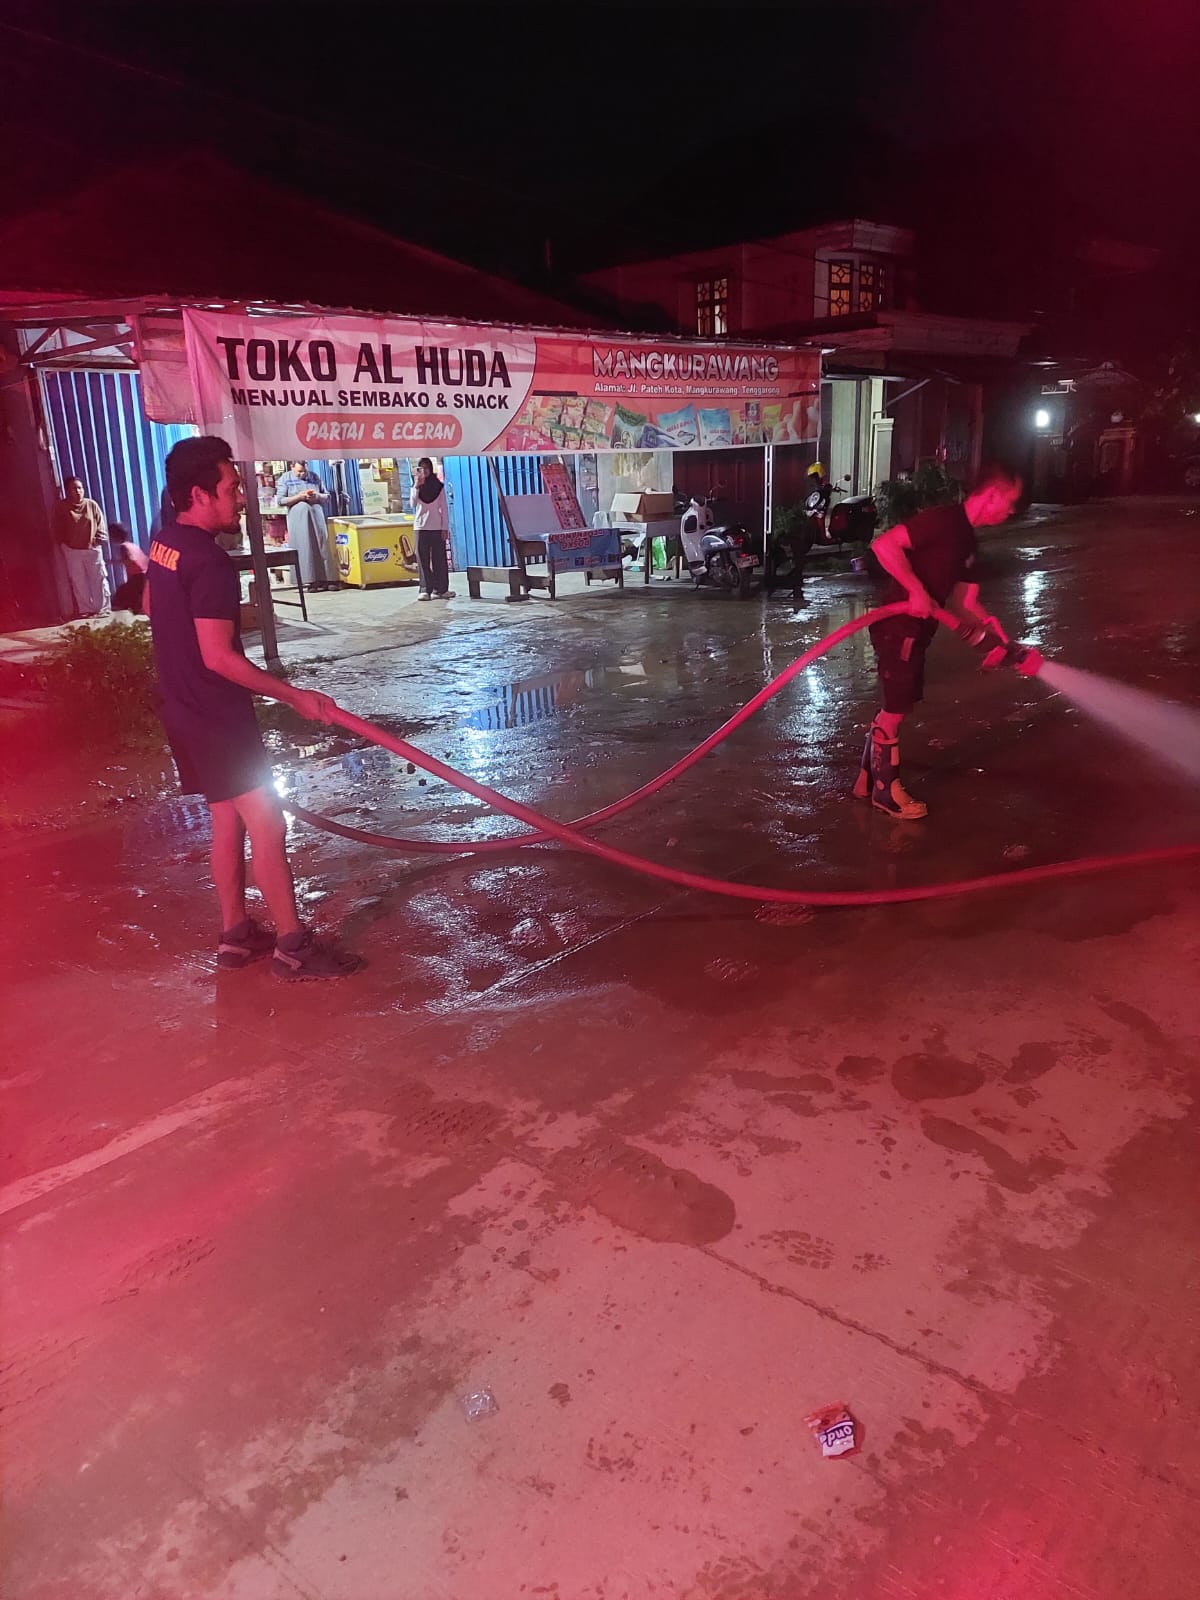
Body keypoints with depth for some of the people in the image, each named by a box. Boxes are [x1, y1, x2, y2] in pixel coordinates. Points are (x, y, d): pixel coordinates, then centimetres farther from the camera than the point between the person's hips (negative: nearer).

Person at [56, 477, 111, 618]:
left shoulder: (91, 504, -2)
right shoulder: (62, 507, -3)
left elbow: (101, 523, 2)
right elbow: (58, 528, 5)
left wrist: (99, 538, -9)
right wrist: (63, 543, -1)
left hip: (93, 549, 0)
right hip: (72, 551, 0)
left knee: (99, 579, 2)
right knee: (78, 582, 5)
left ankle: (103, 608, 10)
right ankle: (85, 610, 14)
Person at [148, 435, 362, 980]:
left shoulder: (165, 543, 8)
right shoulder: (210, 562, -22)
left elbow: (151, 604, 27)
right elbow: (218, 657, -25)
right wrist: (294, 695, -20)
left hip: (187, 710, 10)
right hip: (218, 717, -10)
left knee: (228, 820, 15)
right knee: (266, 824, -6)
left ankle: (236, 935, 24)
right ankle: (294, 947, 0)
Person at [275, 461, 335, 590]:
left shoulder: (314, 476, 13)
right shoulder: (285, 479, 5)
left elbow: (327, 497, 15)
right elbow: (280, 500, -2)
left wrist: (317, 496, -6)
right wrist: (298, 497, -12)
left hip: (317, 515, 3)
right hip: (299, 517, -2)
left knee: (322, 545, -4)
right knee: (304, 547, -7)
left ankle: (327, 579, -3)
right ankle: (310, 581, -8)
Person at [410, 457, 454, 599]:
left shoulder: (439, 486, 5)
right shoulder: (416, 486, 9)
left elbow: (443, 508, 4)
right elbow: (413, 504, -3)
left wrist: (445, 528, -3)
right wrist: (416, 486, -11)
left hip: (436, 527, -1)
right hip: (420, 527, 1)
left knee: (439, 559, -1)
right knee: (423, 560, -2)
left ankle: (440, 589, 3)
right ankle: (425, 590, -2)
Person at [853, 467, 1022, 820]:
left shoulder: (966, 540, 14)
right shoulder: (943, 520, -15)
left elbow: (962, 600, 15)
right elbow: (884, 545, -25)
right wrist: (917, 591, -26)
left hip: (915, 630, 10)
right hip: (898, 628, -10)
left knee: (897, 706, 18)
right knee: (896, 709, 1)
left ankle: (869, 778, 31)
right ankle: (886, 791, 16)